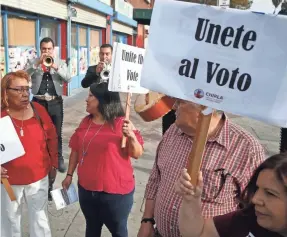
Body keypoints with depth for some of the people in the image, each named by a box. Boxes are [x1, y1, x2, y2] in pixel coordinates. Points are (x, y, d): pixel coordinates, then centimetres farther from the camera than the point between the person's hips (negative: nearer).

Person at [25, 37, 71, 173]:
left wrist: (56, 67, -22)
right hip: (38, 101, 0)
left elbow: (68, 79, -8)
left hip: (55, 102, 0)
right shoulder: (33, 62, 5)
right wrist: (38, 63, -21)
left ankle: (59, 158, 22)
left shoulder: (60, 63, 6)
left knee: (57, 132, 8)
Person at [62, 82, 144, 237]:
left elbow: (137, 154, -13)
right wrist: (69, 175, 12)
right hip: (86, 189, 5)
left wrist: (131, 136, -30)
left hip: (115, 191, -5)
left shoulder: (121, 124, -14)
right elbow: (76, 150, 11)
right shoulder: (86, 122, 3)